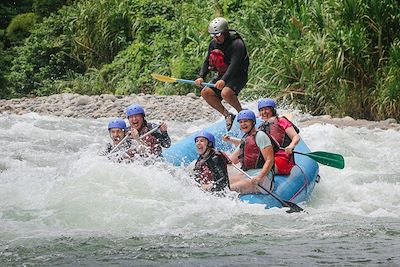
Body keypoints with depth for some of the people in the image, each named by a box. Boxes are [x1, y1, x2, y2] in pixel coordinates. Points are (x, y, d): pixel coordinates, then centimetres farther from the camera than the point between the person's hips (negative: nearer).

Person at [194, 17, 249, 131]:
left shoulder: (236, 44, -22)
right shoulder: (213, 44, 3)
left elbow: (234, 65, -32)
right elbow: (207, 62, 9)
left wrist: (224, 80, -45)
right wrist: (201, 77, -9)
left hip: (238, 76, -8)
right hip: (222, 75, 8)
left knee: (226, 93, -34)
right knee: (205, 92, -9)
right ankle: (227, 115, 0)